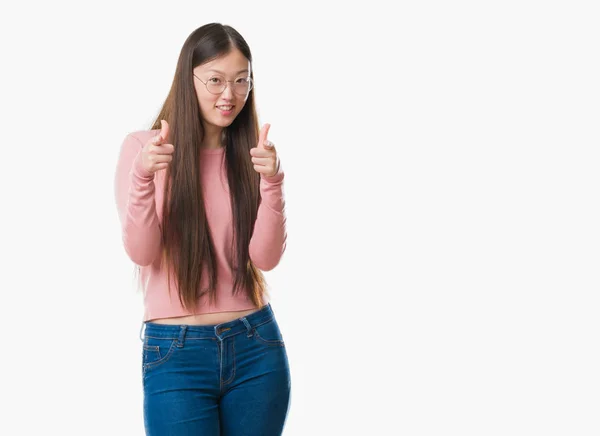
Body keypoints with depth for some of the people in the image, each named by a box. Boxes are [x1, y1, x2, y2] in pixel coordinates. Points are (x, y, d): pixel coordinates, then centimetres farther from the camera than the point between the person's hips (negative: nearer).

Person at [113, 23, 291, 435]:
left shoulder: (254, 154, 5)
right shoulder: (143, 146, -2)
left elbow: (266, 257, -5)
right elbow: (141, 252, -10)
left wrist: (272, 181, -18)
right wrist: (143, 176, -24)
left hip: (257, 347, 3)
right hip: (175, 353, -2)